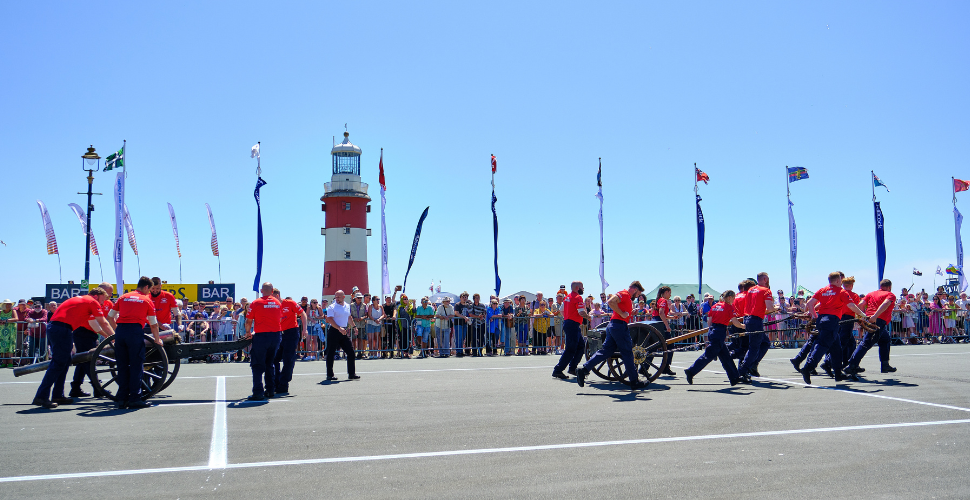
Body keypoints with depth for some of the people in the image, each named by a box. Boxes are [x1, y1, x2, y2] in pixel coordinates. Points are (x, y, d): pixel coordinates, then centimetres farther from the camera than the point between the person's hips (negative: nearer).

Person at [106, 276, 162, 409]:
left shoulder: (123, 297, 20)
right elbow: (153, 324, 12)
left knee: (122, 365, 10)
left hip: (120, 331, 4)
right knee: (136, 366, 1)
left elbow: (110, 317, 21)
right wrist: (157, 340, 24)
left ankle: (122, 399, 12)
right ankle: (134, 399, 0)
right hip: (135, 331, -4)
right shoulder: (147, 300, 10)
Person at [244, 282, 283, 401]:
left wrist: (248, 333, 16)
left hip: (261, 336, -4)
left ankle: (258, 392, -4)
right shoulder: (278, 303, 6)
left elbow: (249, 321, -2)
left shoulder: (256, 303, -5)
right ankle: (271, 390, 18)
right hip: (276, 335, 4)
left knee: (257, 365, 2)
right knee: (270, 363, 17)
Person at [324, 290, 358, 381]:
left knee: (351, 352, 2)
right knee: (330, 353, -1)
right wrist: (339, 328, -26)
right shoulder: (332, 307, -7)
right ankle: (330, 375, 8)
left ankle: (351, 374, 8)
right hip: (334, 332, -6)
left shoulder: (347, 306, 11)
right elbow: (330, 320, -17)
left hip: (344, 332, 6)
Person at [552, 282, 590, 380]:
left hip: (567, 322, 10)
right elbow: (581, 313, -19)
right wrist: (589, 317, -2)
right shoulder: (578, 297, -12)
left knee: (581, 345, 16)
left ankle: (572, 368, 16)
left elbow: (561, 310, 21)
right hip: (573, 325, -10)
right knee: (571, 349, -7)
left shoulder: (567, 297, 16)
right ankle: (557, 370, -7)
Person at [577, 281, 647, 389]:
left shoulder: (628, 298, 22)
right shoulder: (624, 294, -8)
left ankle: (584, 370, -1)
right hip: (619, 326, -10)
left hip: (613, 326, 10)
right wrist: (622, 314, -19)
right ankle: (634, 381, 6)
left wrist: (633, 312, 17)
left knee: (605, 351, 6)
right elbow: (611, 301, -24)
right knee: (627, 353, -2)